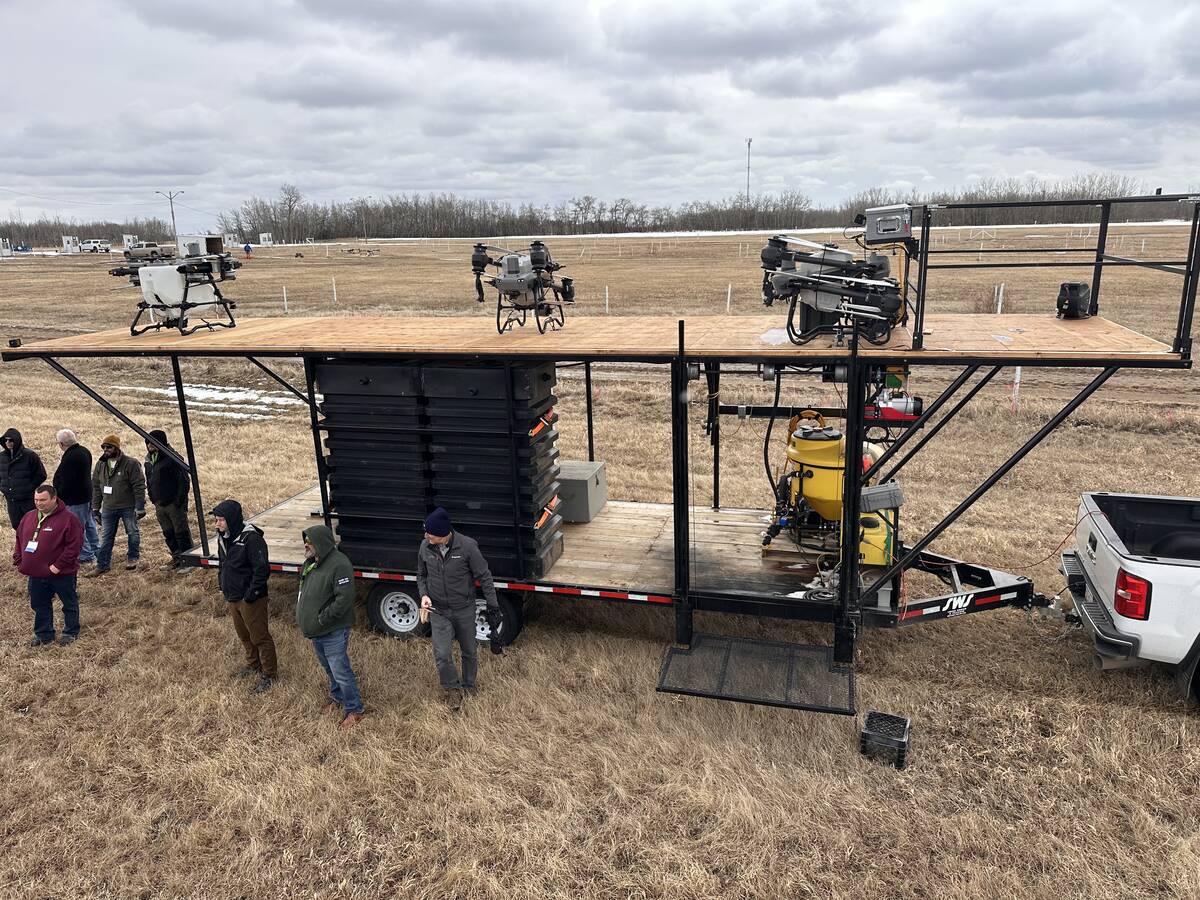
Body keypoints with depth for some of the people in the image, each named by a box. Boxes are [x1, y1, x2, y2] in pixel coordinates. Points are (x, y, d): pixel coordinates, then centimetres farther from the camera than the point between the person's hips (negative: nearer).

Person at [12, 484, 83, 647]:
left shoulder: (68, 518, -16)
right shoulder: (28, 517, 6)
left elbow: (74, 545, -20)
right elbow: (19, 540, 16)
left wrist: (59, 565, -21)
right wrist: (19, 562, 5)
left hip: (62, 574, -6)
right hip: (36, 574, 6)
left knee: (70, 603, 10)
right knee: (40, 605, 17)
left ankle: (71, 632, 26)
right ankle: (44, 634, 31)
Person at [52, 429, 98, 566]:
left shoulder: (69, 458, -25)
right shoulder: (85, 451, 5)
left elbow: (66, 483, -24)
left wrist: (59, 498, -11)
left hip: (75, 499, -10)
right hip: (87, 495, 10)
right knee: (89, 523, 20)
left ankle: (85, 555, 7)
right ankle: (95, 549, 30)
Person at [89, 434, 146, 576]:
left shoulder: (131, 464, -12)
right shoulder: (100, 465, 6)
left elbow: (139, 486, -13)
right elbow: (96, 487, 12)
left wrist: (140, 506, -17)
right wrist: (95, 508, 10)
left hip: (128, 507, -4)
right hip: (108, 508, 4)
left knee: (133, 533, 9)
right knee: (106, 537, 7)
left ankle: (132, 559, 27)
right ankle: (102, 565, 12)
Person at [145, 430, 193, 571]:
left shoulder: (172, 458, -12)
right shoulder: (149, 461, 12)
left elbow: (184, 481, -14)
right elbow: (149, 482, 22)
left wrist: (180, 501, -17)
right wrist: (153, 499, 14)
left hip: (174, 504, -8)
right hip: (159, 505, 8)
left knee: (181, 533, -2)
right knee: (168, 534, 13)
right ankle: (177, 559, 24)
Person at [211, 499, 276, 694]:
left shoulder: (251, 538, -25)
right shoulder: (223, 537, 3)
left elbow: (262, 569, -25)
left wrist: (251, 593, -22)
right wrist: (223, 585, 12)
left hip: (251, 599, -9)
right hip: (233, 597, 9)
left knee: (259, 636, 3)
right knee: (243, 634, 24)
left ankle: (269, 674, 17)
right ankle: (253, 664, 44)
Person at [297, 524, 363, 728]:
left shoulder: (339, 565, -25)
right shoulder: (311, 562, 4)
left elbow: (344, 599, -28)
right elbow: (305, 591, 18)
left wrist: (323, 618, -22)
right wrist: (304, 617, 9)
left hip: (333, 631, -9)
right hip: (315, 629, 9)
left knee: (340, 670, -2)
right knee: (328, 667, 25)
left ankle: (354, 709, 13)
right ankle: (337, 697, 46)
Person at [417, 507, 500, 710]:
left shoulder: (467, 546, -21)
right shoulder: (425, 547, -10)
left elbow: (484, 576, -12)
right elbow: (421, 575, 8)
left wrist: (493, 606, -9)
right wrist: (424, 594, -11)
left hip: (464, 610, -2)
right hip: (438, 611, 2)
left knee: (469, 652, 15)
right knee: (442, 655, -7)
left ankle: (468, 687, 41)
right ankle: (452, 689, 20)